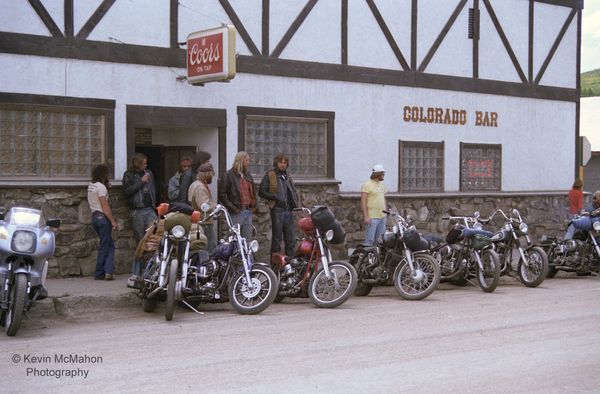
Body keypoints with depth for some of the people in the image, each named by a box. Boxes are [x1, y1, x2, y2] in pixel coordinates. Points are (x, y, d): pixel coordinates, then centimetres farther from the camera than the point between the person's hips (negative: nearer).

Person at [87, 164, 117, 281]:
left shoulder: (90, 186, 14)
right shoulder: (101, 187, -13)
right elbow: (105, 206, -18)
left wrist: (107, 185, 16)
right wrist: (113, 221, -18)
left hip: (95, 216, 9)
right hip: (103, 217, -9)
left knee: (110, 245, 11)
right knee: (104, 246, -1)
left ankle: (108, 271, 4)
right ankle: (99, 274, 1)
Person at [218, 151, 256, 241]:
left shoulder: (248, 175, 16)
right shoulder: (228, 176, -7)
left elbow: (253, 191, 30)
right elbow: (222, 195, -10)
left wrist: (253, 204, 15)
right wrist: (233, 208, -14)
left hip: (248, 212, 7)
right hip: (236, 213, -7)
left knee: (248, 240, 9)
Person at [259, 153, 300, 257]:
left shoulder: (287, 176, 19)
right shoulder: (270, 175, 0)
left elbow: (294, 192, 26)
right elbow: (261, 192, -5)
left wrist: (297, 203, 7)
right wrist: (275, 197, -15)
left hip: (289, 210, 6)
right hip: (277, 210, -6)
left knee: (291, 239, 5)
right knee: (277, 238, -1)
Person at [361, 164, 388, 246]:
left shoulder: (382, 184, 15)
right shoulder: (367, 185, -11)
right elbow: (363, 201, -15)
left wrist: (385, 212, 17)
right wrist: (366, 216, -20)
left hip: (382, 216, 8)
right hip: (372, 217, -8)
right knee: (369, 241, -8)